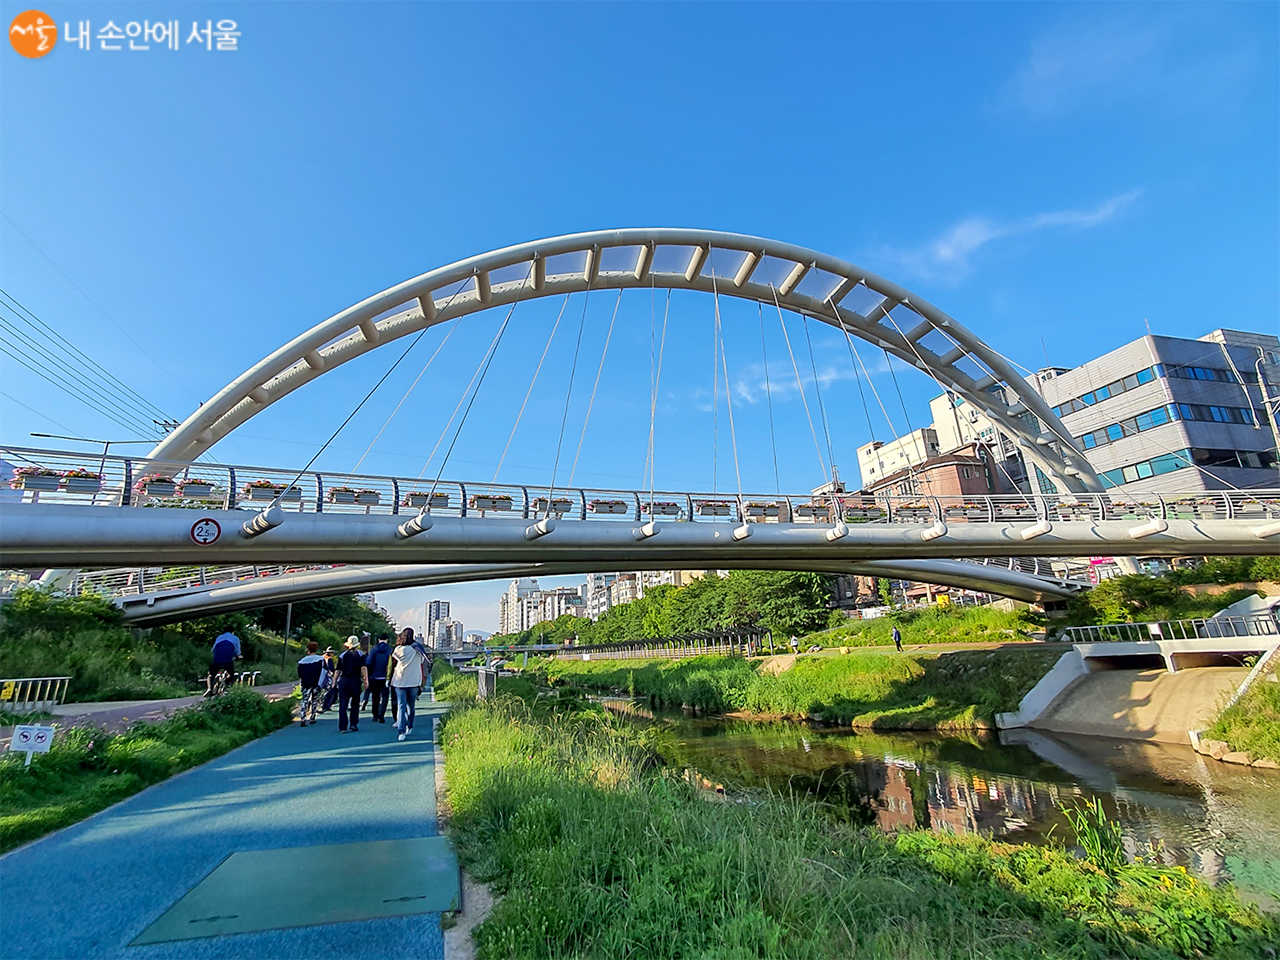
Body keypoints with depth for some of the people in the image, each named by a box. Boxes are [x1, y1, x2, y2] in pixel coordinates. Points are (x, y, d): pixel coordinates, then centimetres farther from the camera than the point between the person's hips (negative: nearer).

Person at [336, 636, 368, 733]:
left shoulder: (342, 655, 10)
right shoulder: (360, 654, 3)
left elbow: (338, 670, 8)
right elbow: (363, 668, -8)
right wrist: (366, 680, -10)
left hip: (343, 680, 1)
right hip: (355, 680, -1)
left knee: (343, 704, 3)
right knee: (355, 703, 13)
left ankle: (342, 727, 0)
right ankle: (353, 724, 10)